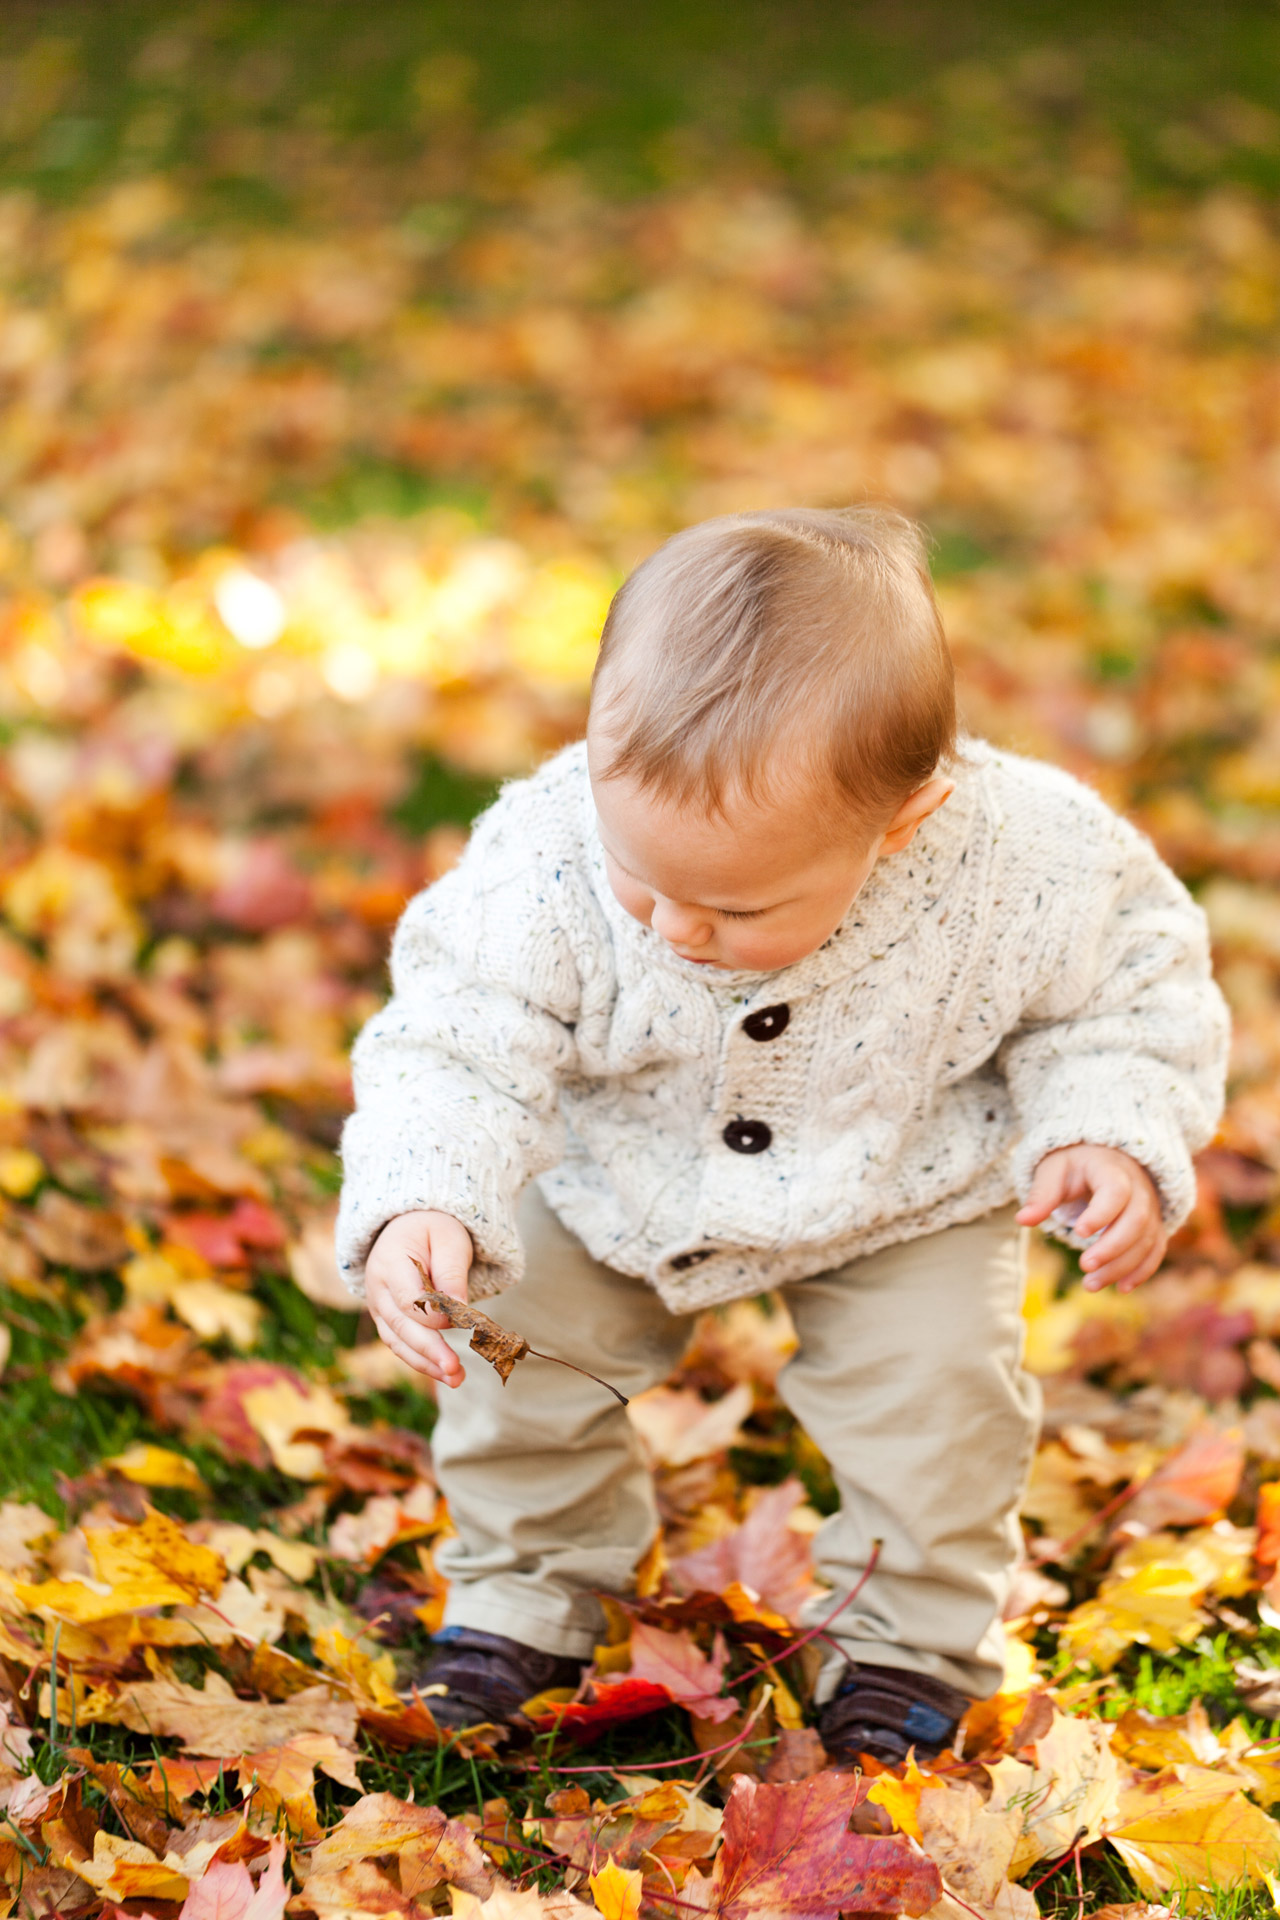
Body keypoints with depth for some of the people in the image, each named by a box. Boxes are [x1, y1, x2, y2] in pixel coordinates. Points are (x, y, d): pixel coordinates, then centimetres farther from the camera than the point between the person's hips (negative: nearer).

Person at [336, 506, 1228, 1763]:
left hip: (906, 1196, -1)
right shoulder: (550, 861, -37)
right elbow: (457, 1046, -32)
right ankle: (530, 1581, 28)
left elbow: (1136, 973, -15)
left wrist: (1113, 1134, -28)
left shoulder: (1018, 863, -35)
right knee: (525, 1324, 0)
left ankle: (915, 1626, 21)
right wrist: (418, 1206, -49)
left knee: (931, 1378, -9)